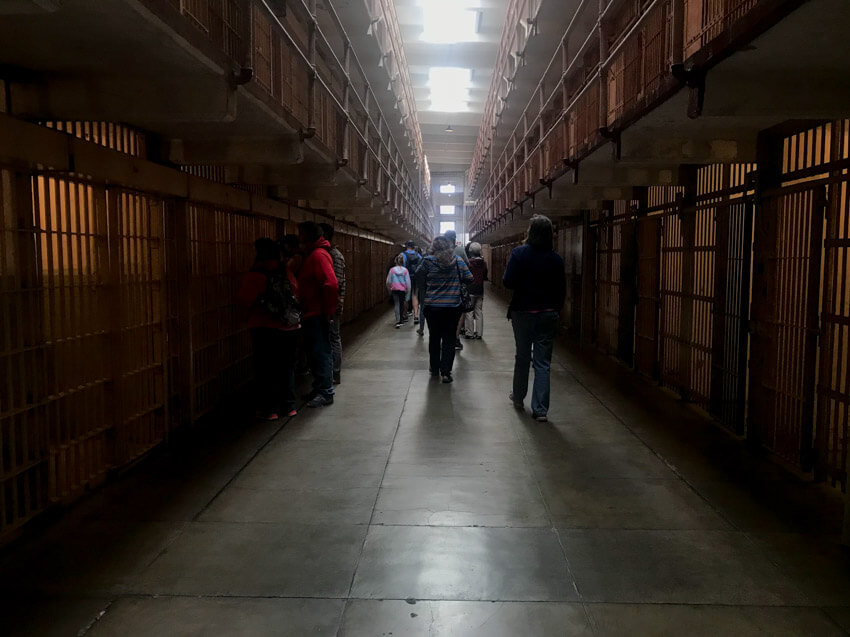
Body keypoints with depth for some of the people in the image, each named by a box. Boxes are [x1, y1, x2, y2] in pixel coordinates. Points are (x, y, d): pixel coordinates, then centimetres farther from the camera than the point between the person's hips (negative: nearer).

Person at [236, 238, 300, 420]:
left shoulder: (254, 276, -11)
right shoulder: (287, 274, 4)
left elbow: (243, 300, -11)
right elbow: (296, 296, 10)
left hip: (265, 330, -4)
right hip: (290, 328, 5)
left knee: (266, 370, 5)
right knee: (287, 367, 14)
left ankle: (269, 409, 8)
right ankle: (289, 406, 20)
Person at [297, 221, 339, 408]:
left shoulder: (318, 255, -15)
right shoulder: (311, 254, 16)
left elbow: (331, 285, -24)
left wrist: (328, 312, -19)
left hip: (317, 315, -10)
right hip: (311, 314, 10)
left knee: (320, 352, -5)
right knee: (316, 352, 15)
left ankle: (325, 392, 2)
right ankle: (319, 389, 24)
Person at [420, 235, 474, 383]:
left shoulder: (428, 261, -8)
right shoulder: (458, 261, -4)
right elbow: (469, 279, 0)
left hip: (432, 307, 0)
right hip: (453, 307, 0)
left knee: (434, 338, 16)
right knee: (449, 339, 5)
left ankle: (434, 369, 27)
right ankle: (446, 372, -1)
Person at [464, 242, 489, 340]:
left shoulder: (468, 262, -13)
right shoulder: (484, 263, 1)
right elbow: (486, 277, 9)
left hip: (470, 291, -4)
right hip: (480, 291, 5)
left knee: (469, 313, 2)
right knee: (479, 312, 10)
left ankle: (470, 333, 3)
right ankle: (479, 333, 12)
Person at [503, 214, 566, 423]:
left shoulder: (519, 253, -10)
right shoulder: (556, 259, -3)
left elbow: (508, 282, -13)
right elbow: (561, 290, 1)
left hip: (523, 312, -1)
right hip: (548, 314, 1)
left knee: (522, 357, 17)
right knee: (543, 362, 3)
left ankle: (518, 398, 33)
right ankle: (540, 409, 0)